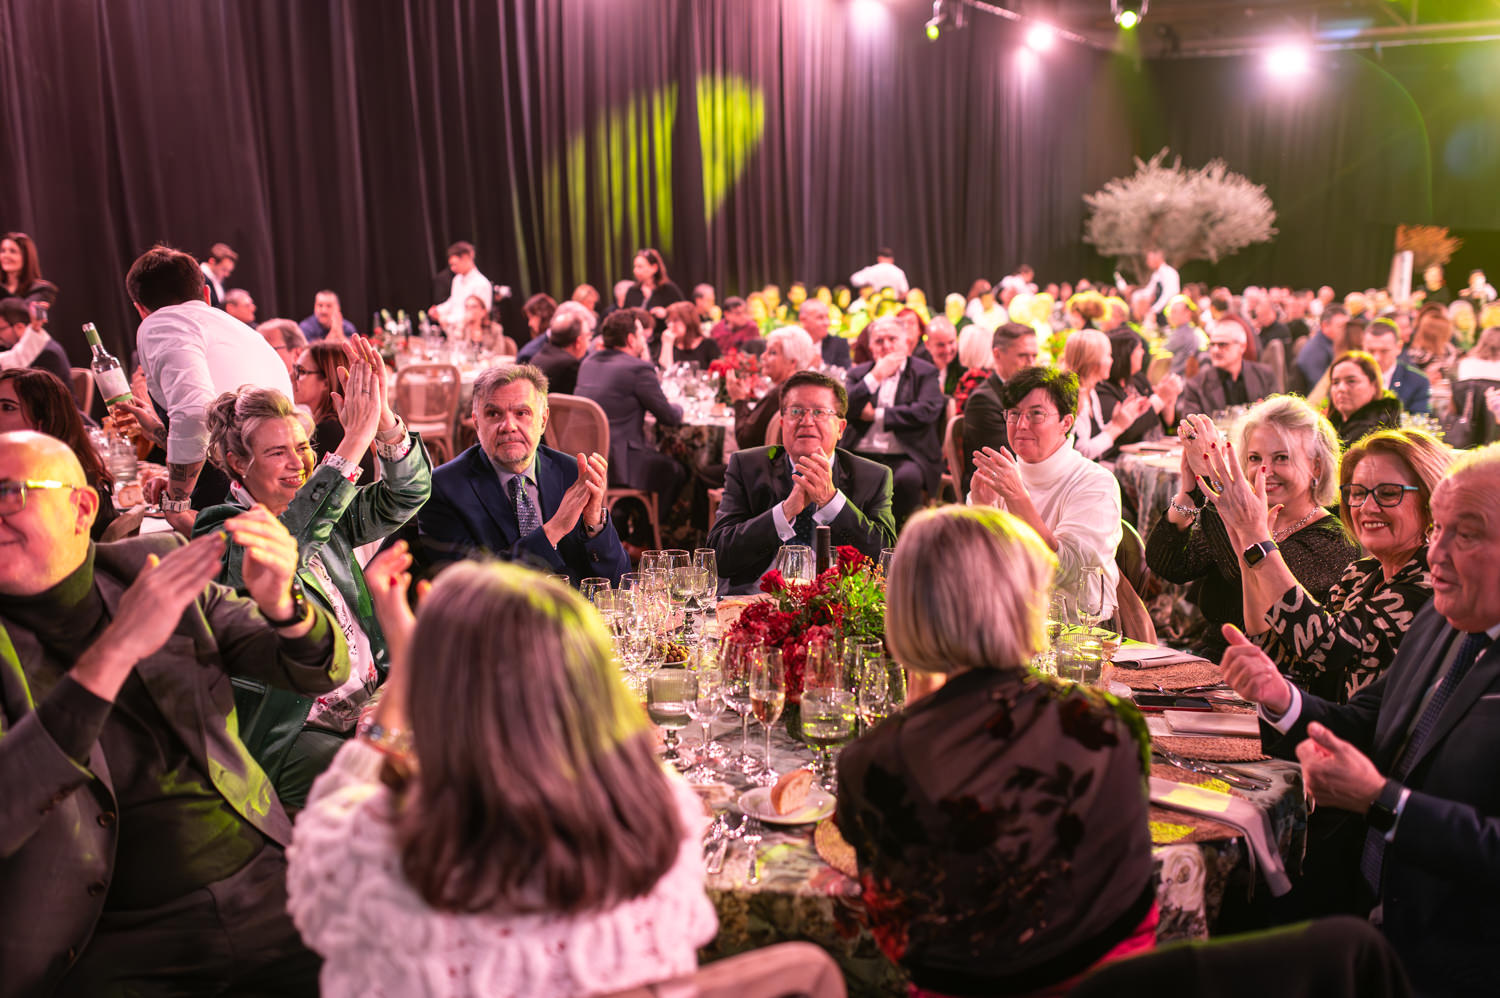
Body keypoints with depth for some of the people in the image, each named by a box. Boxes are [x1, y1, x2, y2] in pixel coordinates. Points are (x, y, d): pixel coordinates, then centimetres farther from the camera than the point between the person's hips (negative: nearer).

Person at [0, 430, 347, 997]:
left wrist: (280, 604, -16)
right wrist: (112, 654, -28)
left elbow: (320, 672, 6)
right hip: (114, 947, -2)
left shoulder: (155, 565, 5)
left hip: (268, 891, 2)